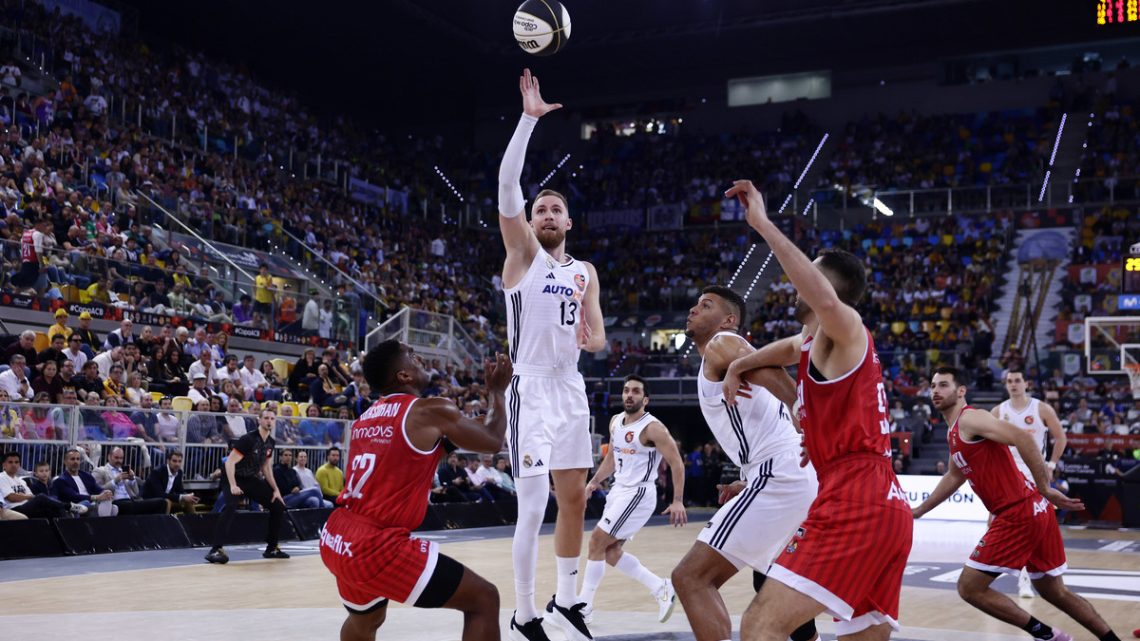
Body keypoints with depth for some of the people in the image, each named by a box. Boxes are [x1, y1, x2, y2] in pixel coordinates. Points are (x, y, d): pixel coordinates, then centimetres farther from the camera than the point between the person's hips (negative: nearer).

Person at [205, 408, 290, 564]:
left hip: (252, 479, 8)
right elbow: (230, 462, -25)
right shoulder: (248, 439, -22)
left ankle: (271, 548, 18)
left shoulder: (271, 443, 2)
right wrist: (233, 486, -35)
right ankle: (216, 550, -33)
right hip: (235, 479, -8)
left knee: (278, 507, 5)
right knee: (231, 507, -34)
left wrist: (276, 490, 10)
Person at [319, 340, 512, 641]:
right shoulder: (430, 411, -6)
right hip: (377, 545, -9)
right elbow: (493, 441, 7)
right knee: (483, 599, -2)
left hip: (336, 541, 9)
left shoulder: (365, 419, 15)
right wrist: (498, 390, 21)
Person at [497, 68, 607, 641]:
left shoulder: (585, 271, 13)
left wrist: (590, 335, -12)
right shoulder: (523, 254, -1)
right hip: (532, 390, -6)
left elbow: (598, 341, 13)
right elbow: (507, 186, -17)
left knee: (574, 500, 12)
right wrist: (529, 118, -23)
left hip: (571, 389, 6)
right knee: (533, 507, -11)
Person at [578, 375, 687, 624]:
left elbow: (676, 463, -15)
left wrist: (677, 501, -20)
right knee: (611, 552, 8)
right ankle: (661, 588, 18)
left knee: (596, 542, -11)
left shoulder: (652, 428, -16)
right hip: (618, 491, 9)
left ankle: (584, 607, -1)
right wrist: (594, 482, 10)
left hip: (638, 495, -9)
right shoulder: (615, 422, 8)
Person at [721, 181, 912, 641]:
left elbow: (825, 301, -28)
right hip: (885, 506, 10)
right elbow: (789, 350, 50)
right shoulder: (813, 343, 24)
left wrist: (763, 224, -25)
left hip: (854, 504, -10)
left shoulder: (846, 332, -2)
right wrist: (738, 366, 32)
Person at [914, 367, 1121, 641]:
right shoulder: (955, 432, 19)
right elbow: (954, 477, 35)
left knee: (969, 587, -5)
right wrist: (918, 511, 37)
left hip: (1019, 513, -10)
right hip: (1032, 510, 10)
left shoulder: (969, 419, -11)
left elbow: (1022, 437, -24)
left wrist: (1045, 489, -23)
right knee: (1055, 591, 20)